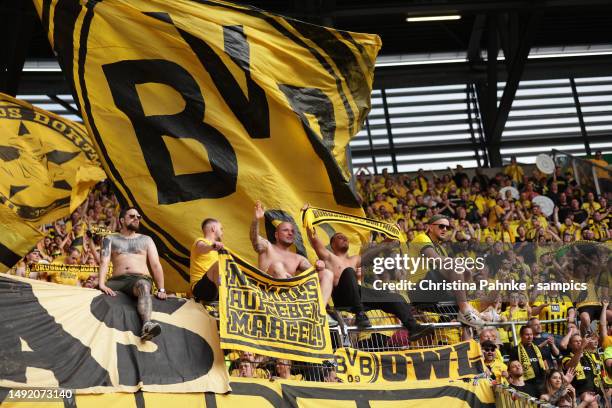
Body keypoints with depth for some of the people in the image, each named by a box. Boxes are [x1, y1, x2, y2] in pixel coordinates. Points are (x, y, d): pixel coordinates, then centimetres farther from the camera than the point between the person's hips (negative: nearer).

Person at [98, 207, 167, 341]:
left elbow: (156, 265, 12)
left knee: (143, 286, -41)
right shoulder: (110, 239, 17)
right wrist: (101, 284, -18)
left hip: (140, 278, -2)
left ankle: (147, 325, -63)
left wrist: (161, 289, -2)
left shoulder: (146, 240, 20)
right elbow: (104, 262, 1)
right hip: (118, 280, 2)